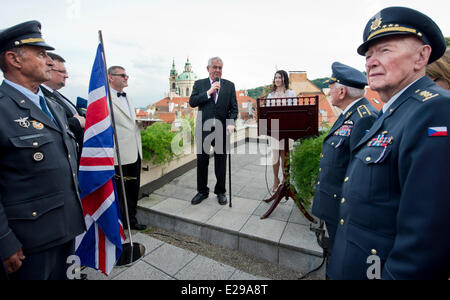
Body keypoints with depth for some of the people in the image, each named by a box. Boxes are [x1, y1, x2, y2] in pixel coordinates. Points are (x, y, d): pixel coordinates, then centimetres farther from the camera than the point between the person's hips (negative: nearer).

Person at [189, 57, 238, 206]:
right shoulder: (199, 84, 7)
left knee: (221, 163, 8)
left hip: (221, 130, 0)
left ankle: (220, 192, 25)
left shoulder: (229, 85, 8)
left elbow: (234, 107, 3)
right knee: (202, 162, 9)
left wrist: (231, 122, -13)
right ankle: (202, 191, 26)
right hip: (203, 129, 0)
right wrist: (209, 92, -13)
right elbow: (192, 102, -5)